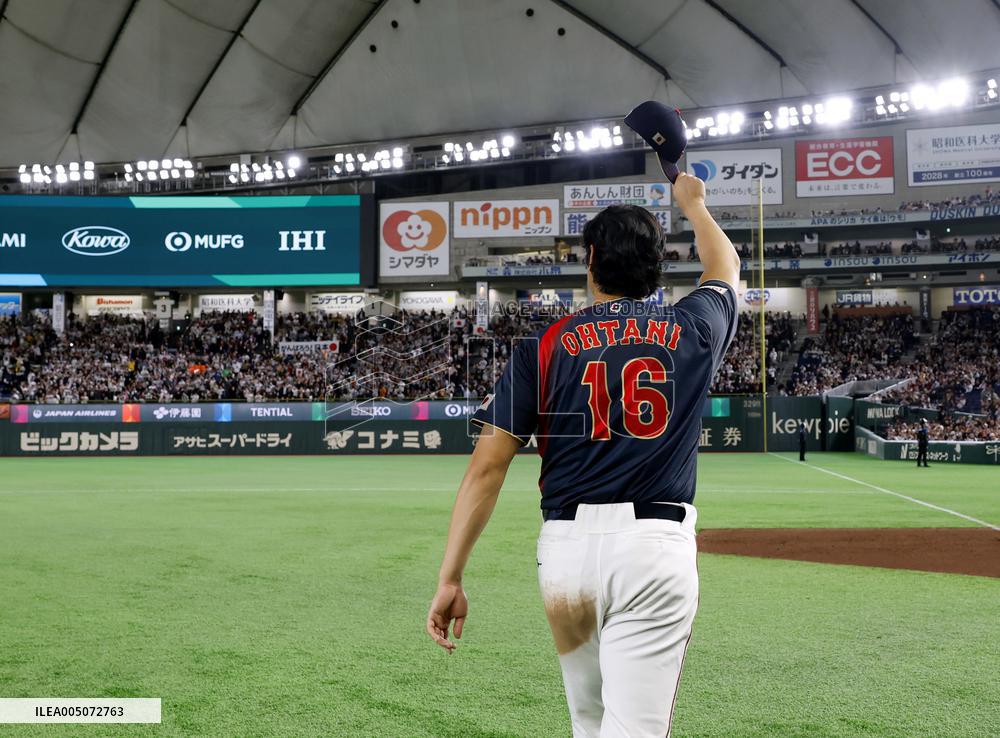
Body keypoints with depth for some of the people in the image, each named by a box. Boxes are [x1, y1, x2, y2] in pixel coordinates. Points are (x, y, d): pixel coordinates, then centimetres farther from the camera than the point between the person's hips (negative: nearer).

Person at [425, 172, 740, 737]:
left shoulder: (545, 347, 4)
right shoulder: (691, 331, 7)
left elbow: (487, 467, -2)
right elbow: (726, 269, 32)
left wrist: (451, 578, 0)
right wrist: (693, 203, 50)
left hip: (566, 545, 1)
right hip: (655, 545, -1)